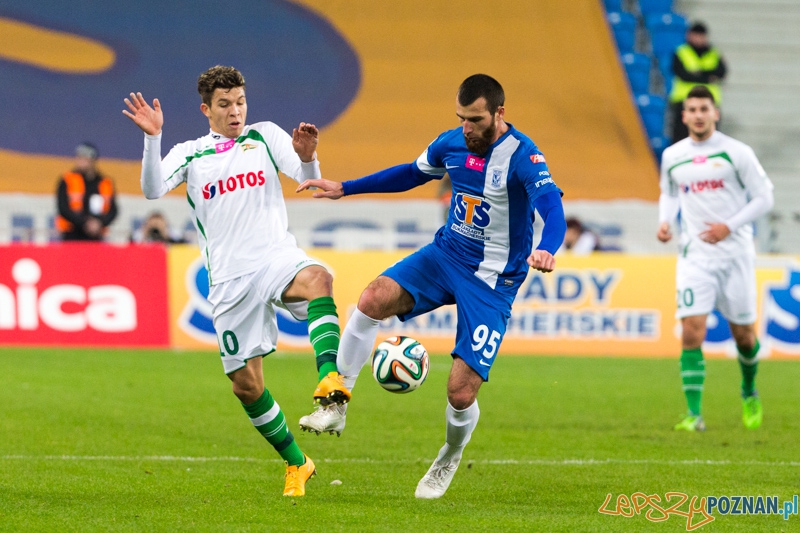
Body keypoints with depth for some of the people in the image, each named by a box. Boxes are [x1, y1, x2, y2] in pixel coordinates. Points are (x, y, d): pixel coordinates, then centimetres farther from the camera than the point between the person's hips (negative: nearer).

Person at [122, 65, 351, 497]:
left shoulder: (264, 137, 11)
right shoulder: (189, 154, 12)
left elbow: (308, 180, -1)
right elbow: (153, 189, -5)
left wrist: (307, 157, -24)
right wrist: (152, 138, -20)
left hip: (276, 258, -2)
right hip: (229, 279, 2)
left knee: (316, 279, -39)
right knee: (246, 384, 2)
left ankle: (329, 376, -53)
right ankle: (296, 464, 21)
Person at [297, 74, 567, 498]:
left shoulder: (522, 155, -20)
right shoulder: (453, 143, 0)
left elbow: (552, 206, -36)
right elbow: (410, 174, 19)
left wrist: (546, 250, -58)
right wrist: (343, 189, 18)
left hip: (493, 281, -5)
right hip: (446, 253, 5)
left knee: (461, 390, -11)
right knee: (374, 299, -24)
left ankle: (450, 459, 23)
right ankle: (336, 405, -11)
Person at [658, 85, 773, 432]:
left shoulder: (737, 153, -5)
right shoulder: (672, 156, 5)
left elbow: (764, 197, -2)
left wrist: (730, 226, -13)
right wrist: (665, 221, 3)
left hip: (735, 253, -1)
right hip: (694, 256, 1)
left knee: (743, 333, 7)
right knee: (691, 332, -13)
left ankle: (749, 392, 37)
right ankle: (694, 414, -14)